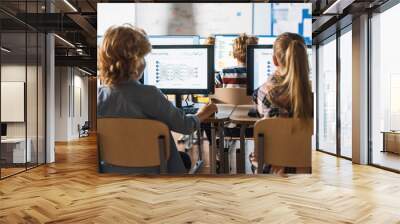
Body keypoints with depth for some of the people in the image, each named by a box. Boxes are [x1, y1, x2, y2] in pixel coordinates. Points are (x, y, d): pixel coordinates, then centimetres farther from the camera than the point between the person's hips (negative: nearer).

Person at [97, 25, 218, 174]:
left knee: (182, 157, 30)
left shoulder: (99, 95, -13)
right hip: (149, 169, -5)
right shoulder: (148, 95, -28)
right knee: (185, 159, 29)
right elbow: (185, 126, -17)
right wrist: (201, 115, 6)